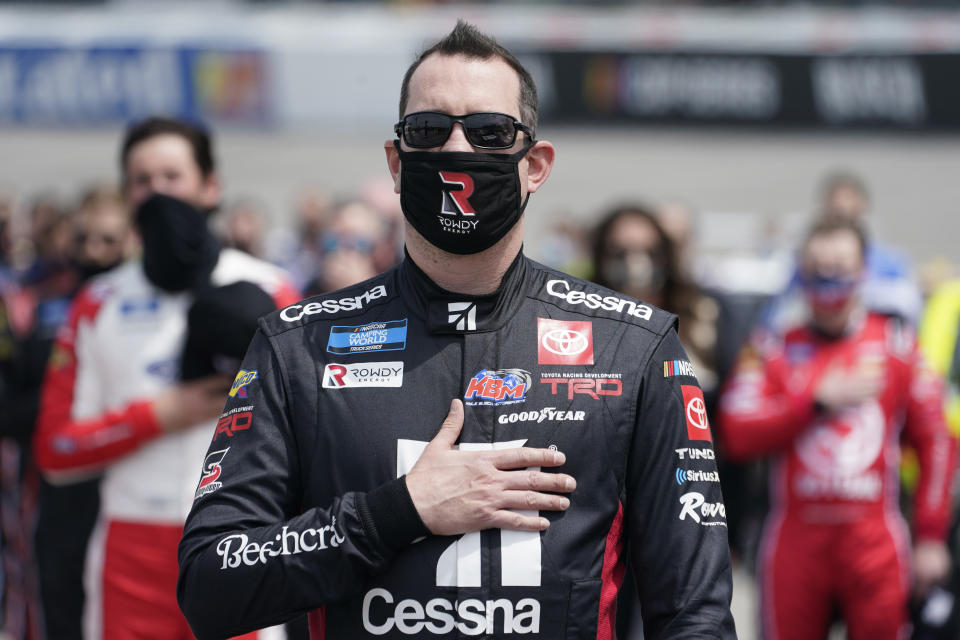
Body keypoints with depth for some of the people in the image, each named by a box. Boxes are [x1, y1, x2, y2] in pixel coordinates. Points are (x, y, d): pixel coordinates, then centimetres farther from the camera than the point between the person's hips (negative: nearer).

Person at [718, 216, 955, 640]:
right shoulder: (775, 348, 6)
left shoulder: (897, 345, 7)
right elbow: (737, 437, -5)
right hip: (795, 538, 0)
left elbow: (934, 442, 8)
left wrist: (930, 536, 3)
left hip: (874, 541, 0)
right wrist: (819, 400, -10)